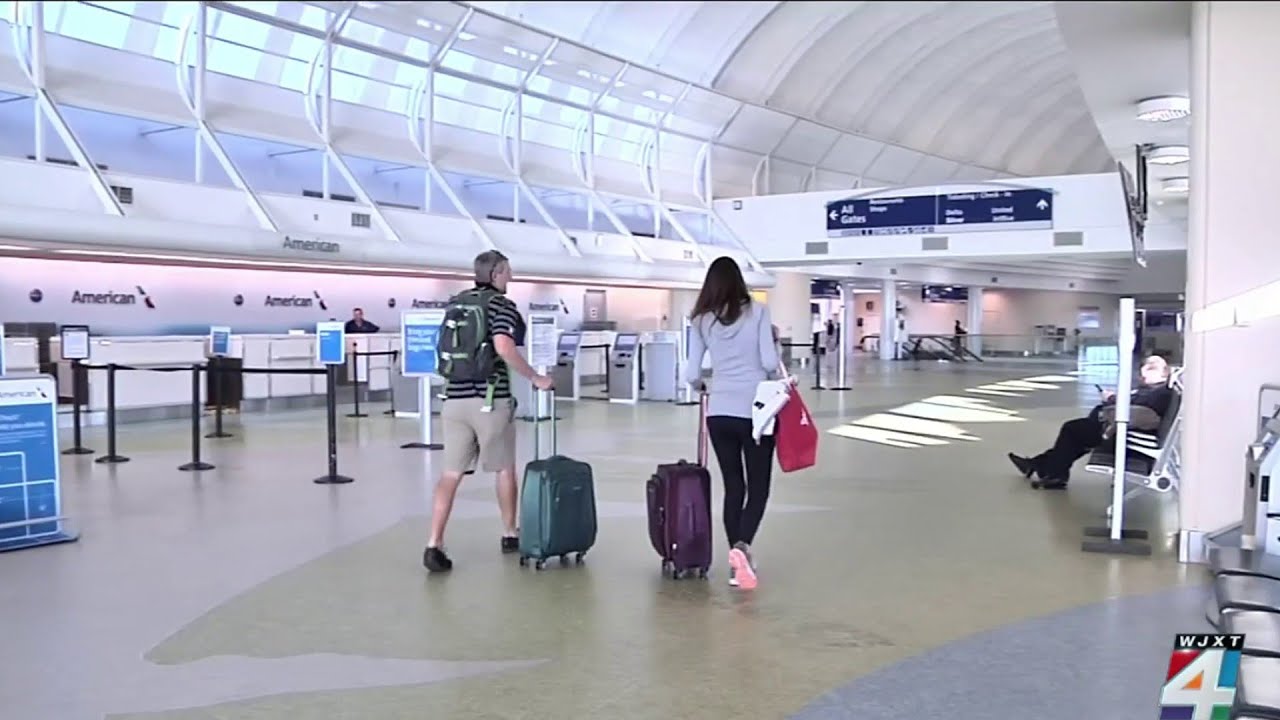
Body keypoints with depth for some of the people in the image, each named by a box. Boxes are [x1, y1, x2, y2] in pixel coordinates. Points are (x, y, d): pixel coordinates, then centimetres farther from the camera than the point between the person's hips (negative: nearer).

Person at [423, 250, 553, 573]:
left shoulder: (456, 303, 14)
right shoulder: (502, 304, -6)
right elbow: (503, 346, -22)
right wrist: (535, 378, -14)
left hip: (455, 398, 5)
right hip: (490, 399, -5)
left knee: (451, 473, 3)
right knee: (505, 468, 14)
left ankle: (434, 544, -7)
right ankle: (510, 535, 25)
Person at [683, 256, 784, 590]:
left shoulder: (701, 320, 4)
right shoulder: (757, 311, -4)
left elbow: (691, 374, 4)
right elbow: (770, 362, -9)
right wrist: (775, 382, 13)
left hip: (719, 412, 3)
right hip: (755, 411, -3)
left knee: (733, 487, 13)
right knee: (758, 487, 7)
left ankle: (736, 561, 14)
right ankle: (741, 546, -17)